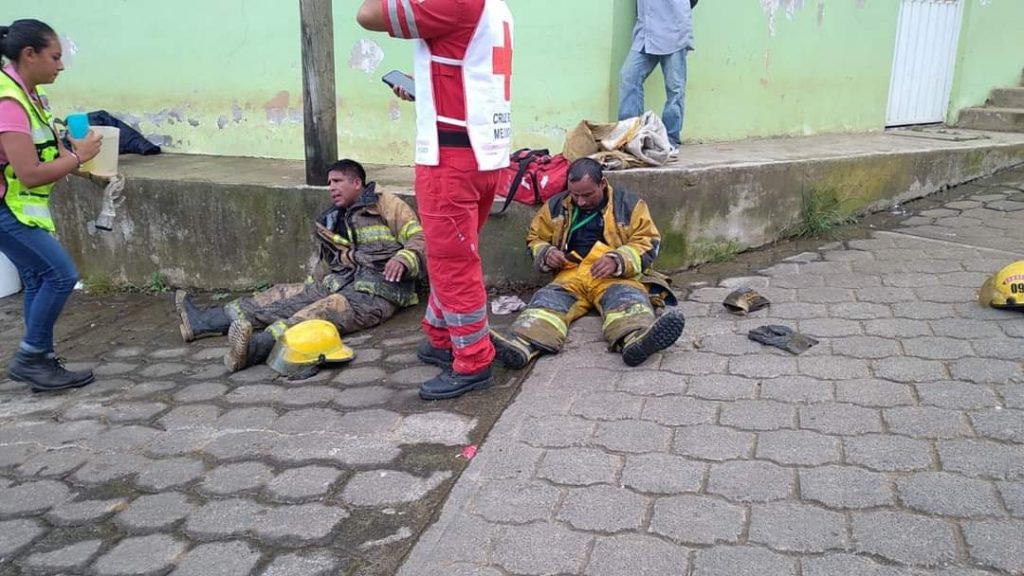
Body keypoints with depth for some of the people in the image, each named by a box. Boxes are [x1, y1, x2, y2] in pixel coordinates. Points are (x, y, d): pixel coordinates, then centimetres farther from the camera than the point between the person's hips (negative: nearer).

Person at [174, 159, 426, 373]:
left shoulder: (387, 205, 4)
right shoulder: (332, 221, 25)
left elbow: (418, 239, -4)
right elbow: (324, 262, 29)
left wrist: (402, 259, -23)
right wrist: (311, 288, 15)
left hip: (378, 289, -7)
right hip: (339, 284, 8)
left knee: (323, 311, -32)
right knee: (285, 295, -1)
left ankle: (257, 345, -54)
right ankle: (203, 322, -1)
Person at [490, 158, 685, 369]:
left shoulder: (628, 204, 8)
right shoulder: (556, 206, 15)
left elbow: (648, 243, 2)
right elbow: (535, 239, 23)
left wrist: (618, 260, -17)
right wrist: (547, 254, -1)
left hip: (616, 277, -1)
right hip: (571, 274, 2)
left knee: (628, 297, -35)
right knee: (548, 298, -30)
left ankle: (635, 340, -67)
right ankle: (521, 344, -58)